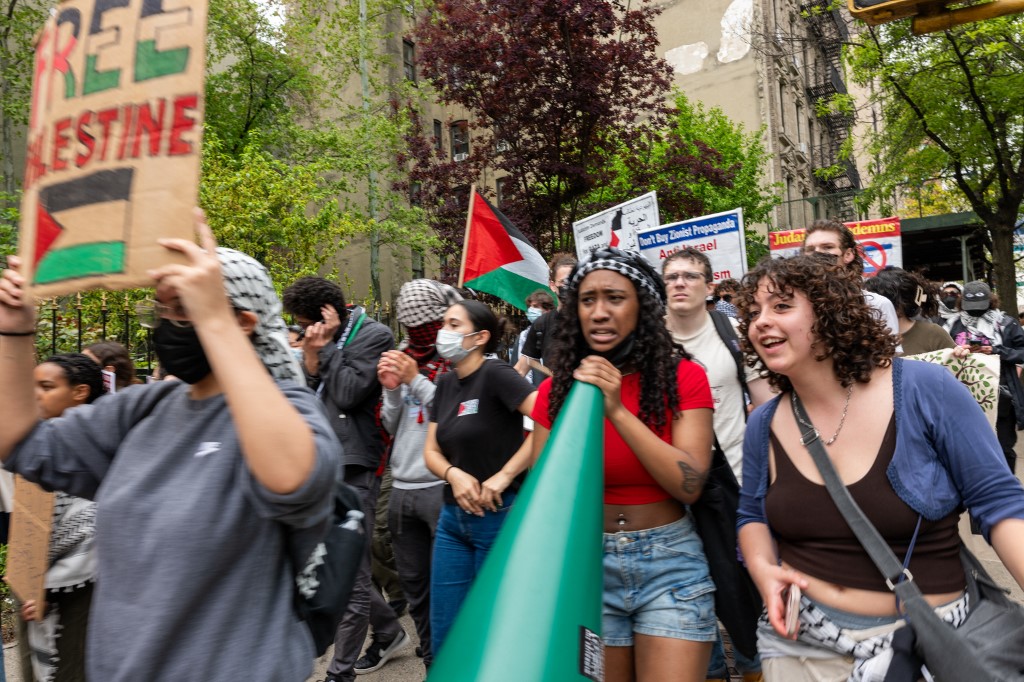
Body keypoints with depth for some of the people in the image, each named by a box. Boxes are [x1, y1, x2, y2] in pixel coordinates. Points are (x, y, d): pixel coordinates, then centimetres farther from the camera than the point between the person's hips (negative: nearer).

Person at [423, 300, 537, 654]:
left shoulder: (495, 373, -14)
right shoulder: (446, 384, 9)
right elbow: (431, 450, 10)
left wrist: (504, 475, -21)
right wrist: (454, 474, -12)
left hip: (500, 516, -7)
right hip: (453, 518, 7)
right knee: (444, 637, 13)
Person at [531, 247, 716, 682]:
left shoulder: (682, 377, -7)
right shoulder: (557, 389, -1)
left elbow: (689, 485, -16)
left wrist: (618, 410, -22)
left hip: (670, 565, -2)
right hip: (586, 565, 2)